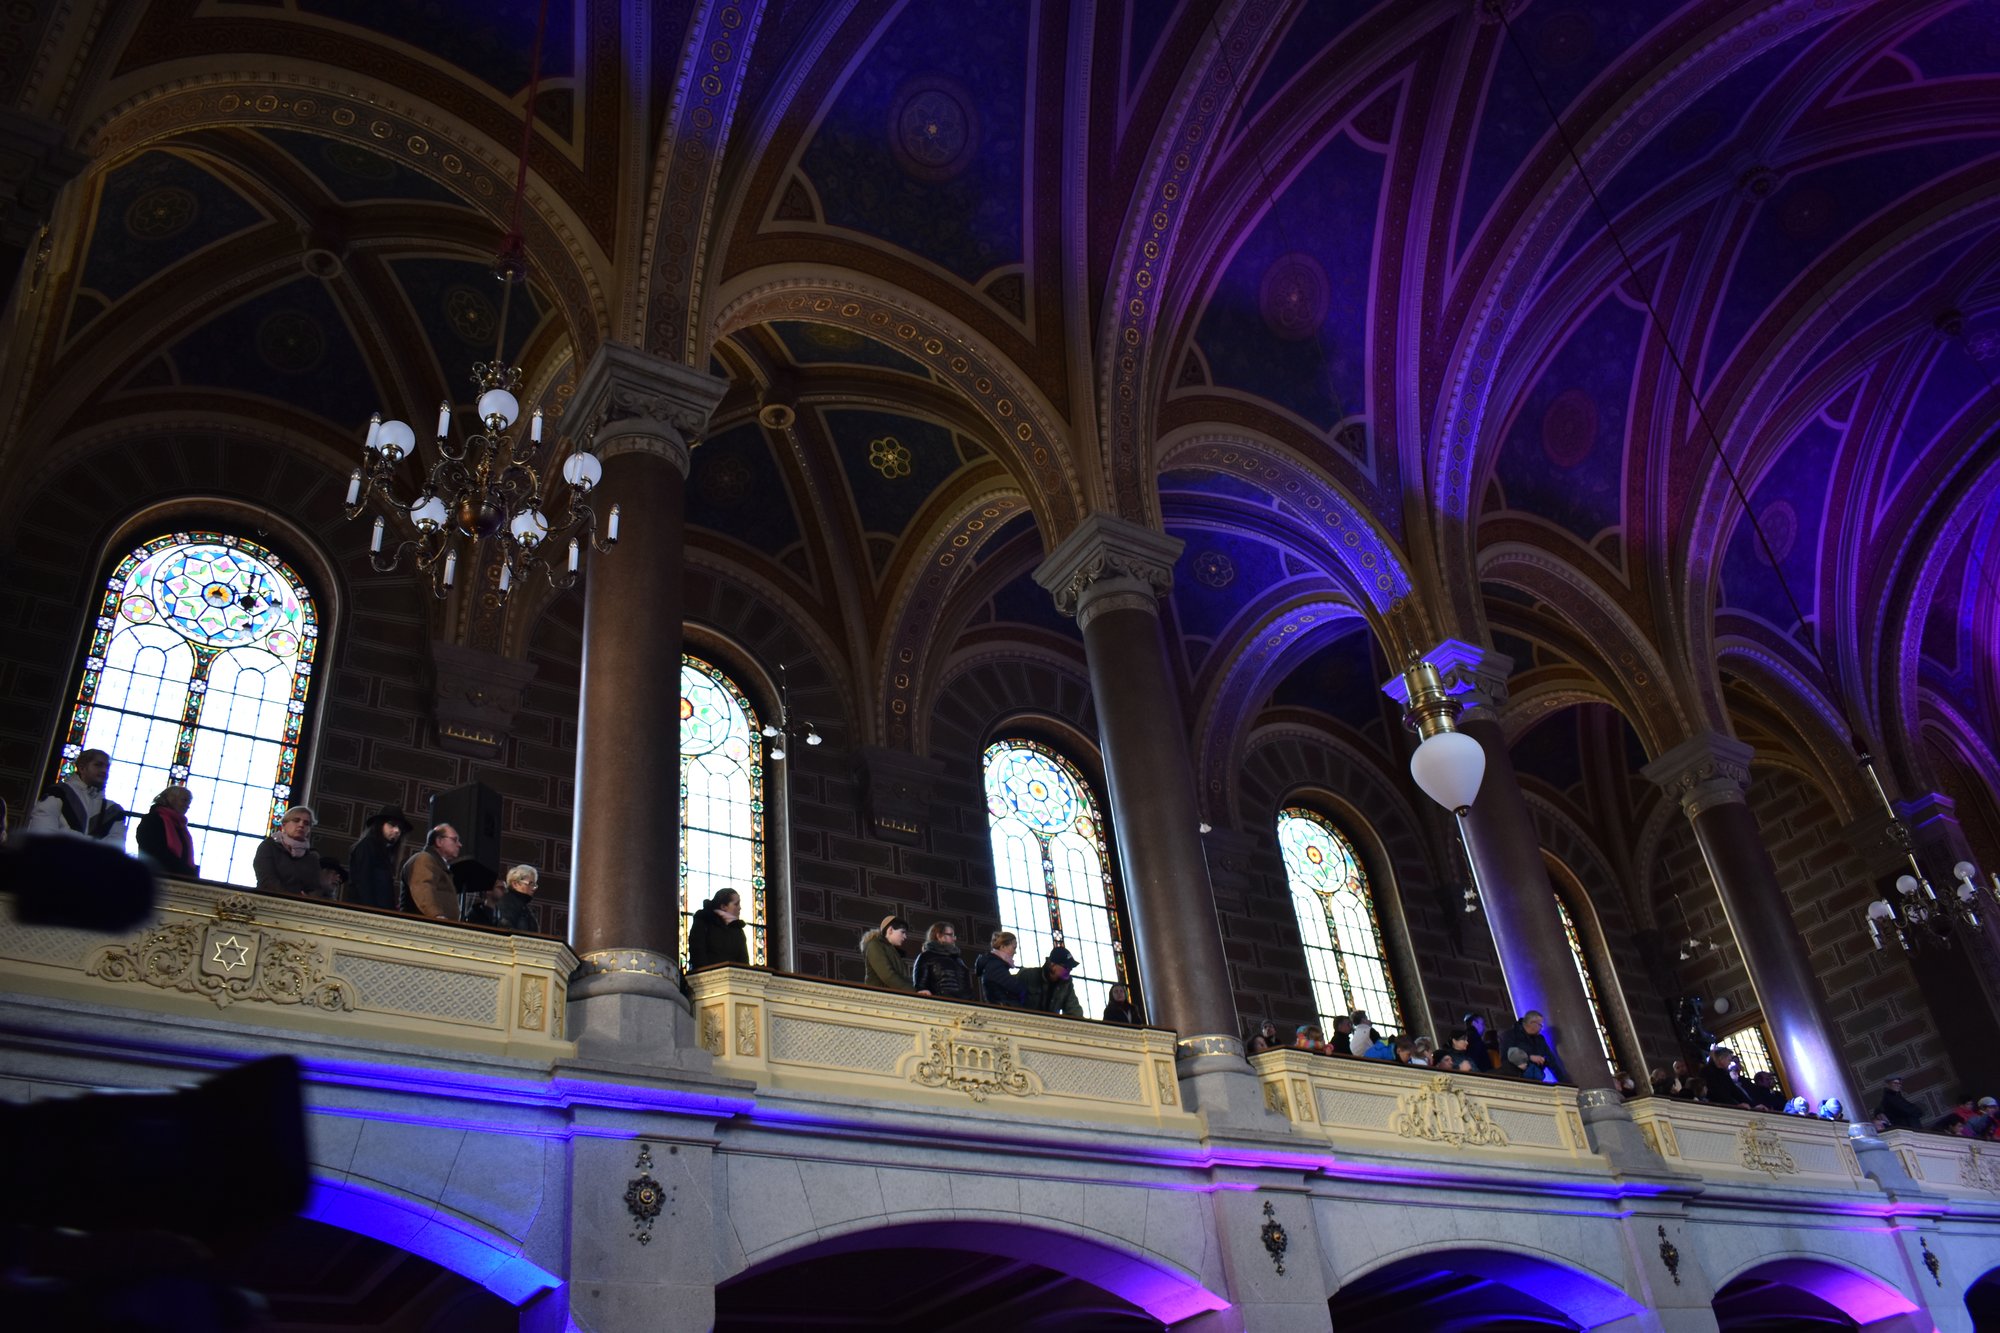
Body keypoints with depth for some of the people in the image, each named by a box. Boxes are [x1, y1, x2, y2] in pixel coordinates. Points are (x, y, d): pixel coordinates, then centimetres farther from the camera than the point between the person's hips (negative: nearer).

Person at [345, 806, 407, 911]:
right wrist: (370, 911, -20)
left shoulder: (385, 851, 22)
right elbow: (362, 883, -13)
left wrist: (394, 902, 1)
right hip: (364, 911, -8)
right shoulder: (366, 846, -2)